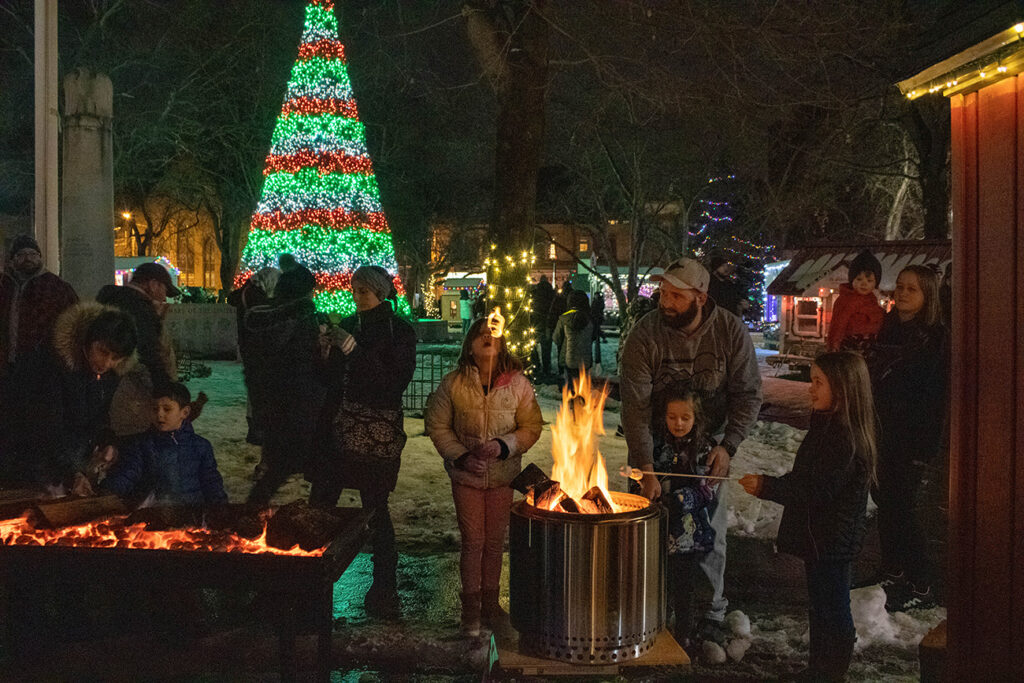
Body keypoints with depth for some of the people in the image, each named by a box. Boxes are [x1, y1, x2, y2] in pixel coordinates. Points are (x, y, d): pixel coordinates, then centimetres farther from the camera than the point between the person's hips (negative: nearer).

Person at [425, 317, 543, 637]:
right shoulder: (453, 384, -8)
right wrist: (461, 457, -12)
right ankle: (471, 607, 20)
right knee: (472, 541, 4)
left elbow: (531, 426, -2)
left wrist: (504, 446, -18)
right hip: (466, 476, -1)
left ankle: (490, 602, 29)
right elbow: (437, 425, -2)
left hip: (502, 476, 1)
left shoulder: (517, 383, -7)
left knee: (495, 541, 12)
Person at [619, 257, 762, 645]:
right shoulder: (645, 335, -20)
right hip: (655, 443, -1)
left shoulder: (731, 332, -14)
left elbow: (748, 394, -7)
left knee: (711, 532, 7)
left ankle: (711, 613, 27)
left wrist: (728, 445, -19)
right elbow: (635, 405, -25)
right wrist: (645, 466, -33)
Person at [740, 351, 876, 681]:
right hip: (821, 537, 10)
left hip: (832, 540, -10)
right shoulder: (827, 426, 9)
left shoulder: (844, 438, -24)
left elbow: (818, 490, -26)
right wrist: (769, 484, 8)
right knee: (821, 607, 20)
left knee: (832, 610, 4)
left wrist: (766, 487, -22)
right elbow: (806, 480, 18)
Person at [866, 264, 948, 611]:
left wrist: (925, 448, -17)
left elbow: (935, 397, -14)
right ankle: (893, 573, 27)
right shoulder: (889, 328, 11)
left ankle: (921, 586, 5)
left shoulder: (935, 338, -11)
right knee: (885, 500, 13)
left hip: (911, 439, -7)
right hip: (883, 433, 7)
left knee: (900, 505, -6)